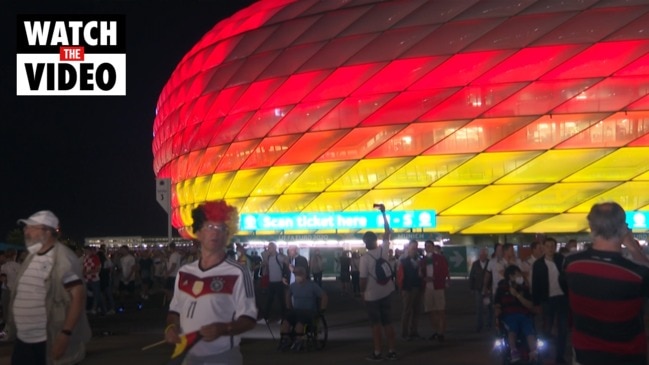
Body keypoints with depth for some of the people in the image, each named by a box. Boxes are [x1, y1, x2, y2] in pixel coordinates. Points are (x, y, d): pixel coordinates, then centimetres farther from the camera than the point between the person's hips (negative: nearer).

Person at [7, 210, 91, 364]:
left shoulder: (63, 259, -14)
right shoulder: (31, 256, 12)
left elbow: (78, 295, -19)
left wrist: (66, 334, -25)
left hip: (50, 342, -8)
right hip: (23, 339, 8)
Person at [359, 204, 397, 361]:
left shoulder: (365, 258, -16)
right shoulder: (383, 250, -4)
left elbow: (363, 279, -16)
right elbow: (387, 232, 8)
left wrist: (362, 292, 1)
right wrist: (383, 212, 11)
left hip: (372, 295, -4)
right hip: (385, 293, 4)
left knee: (376, 324, 3)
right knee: (387, 322, 11)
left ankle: (377, 353, 4)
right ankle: (392, 351, 12)